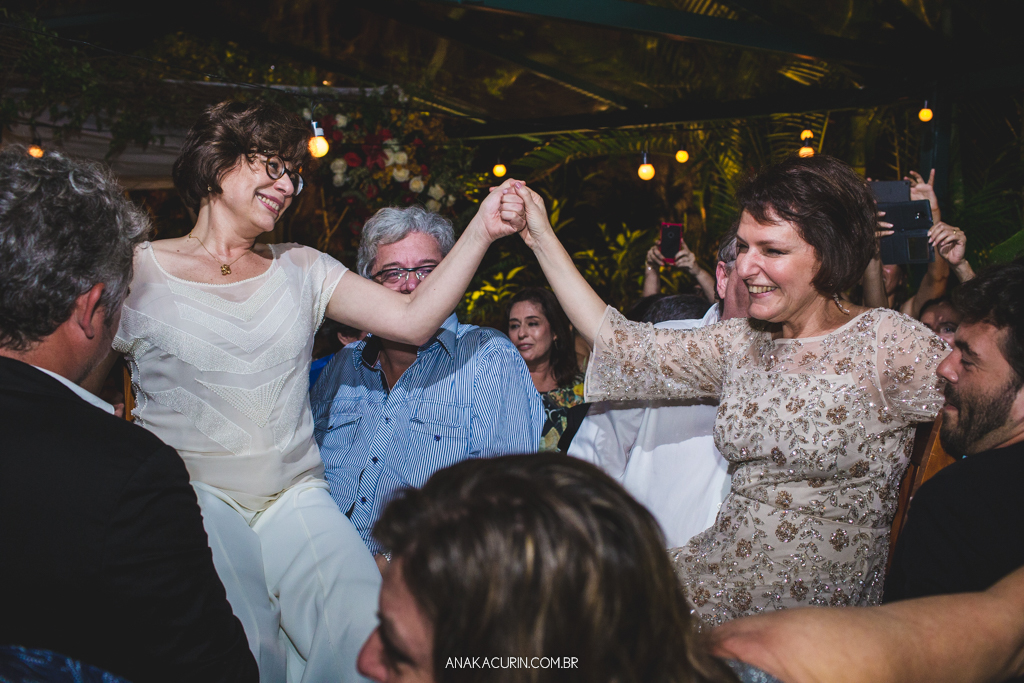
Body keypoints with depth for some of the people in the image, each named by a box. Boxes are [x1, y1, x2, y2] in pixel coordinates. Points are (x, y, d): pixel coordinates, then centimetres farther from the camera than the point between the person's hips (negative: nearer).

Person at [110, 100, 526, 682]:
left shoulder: (301, 269, 11)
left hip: (297, 498, 3)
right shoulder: (137, 272, 4)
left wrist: (480, 232, -10)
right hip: (193, 500, -2)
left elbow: (412, 321, -1)